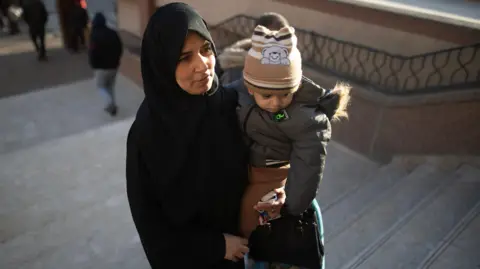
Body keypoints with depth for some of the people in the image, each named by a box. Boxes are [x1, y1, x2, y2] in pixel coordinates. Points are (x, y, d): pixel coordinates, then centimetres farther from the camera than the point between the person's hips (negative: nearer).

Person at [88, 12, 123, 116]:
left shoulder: (94, 35, -14)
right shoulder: (113, 33, 0)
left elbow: (92, 52, -17)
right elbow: (120, 48, 4)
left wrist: (93, 64, -1)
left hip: (101, 66, -5)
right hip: (114, 65, 5)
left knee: (101, 85, 14)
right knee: (110, 85, 20)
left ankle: (111, 102, -8)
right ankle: (111, 105, 22)